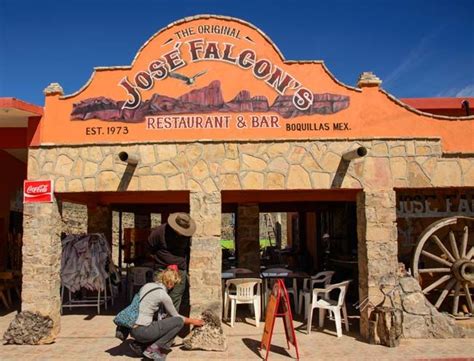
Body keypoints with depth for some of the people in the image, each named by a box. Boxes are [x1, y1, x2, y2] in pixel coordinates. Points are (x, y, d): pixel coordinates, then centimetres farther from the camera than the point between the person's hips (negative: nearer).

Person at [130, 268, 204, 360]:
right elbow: (176, 317, 2)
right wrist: (192, 321, 17)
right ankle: (153, 349, -6)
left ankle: (139, 345, 15)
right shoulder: (163, 295, -10)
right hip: (141, 331, -8)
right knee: (178, 322, -6)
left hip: (133, 328, 8)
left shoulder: (147, 285, 10)